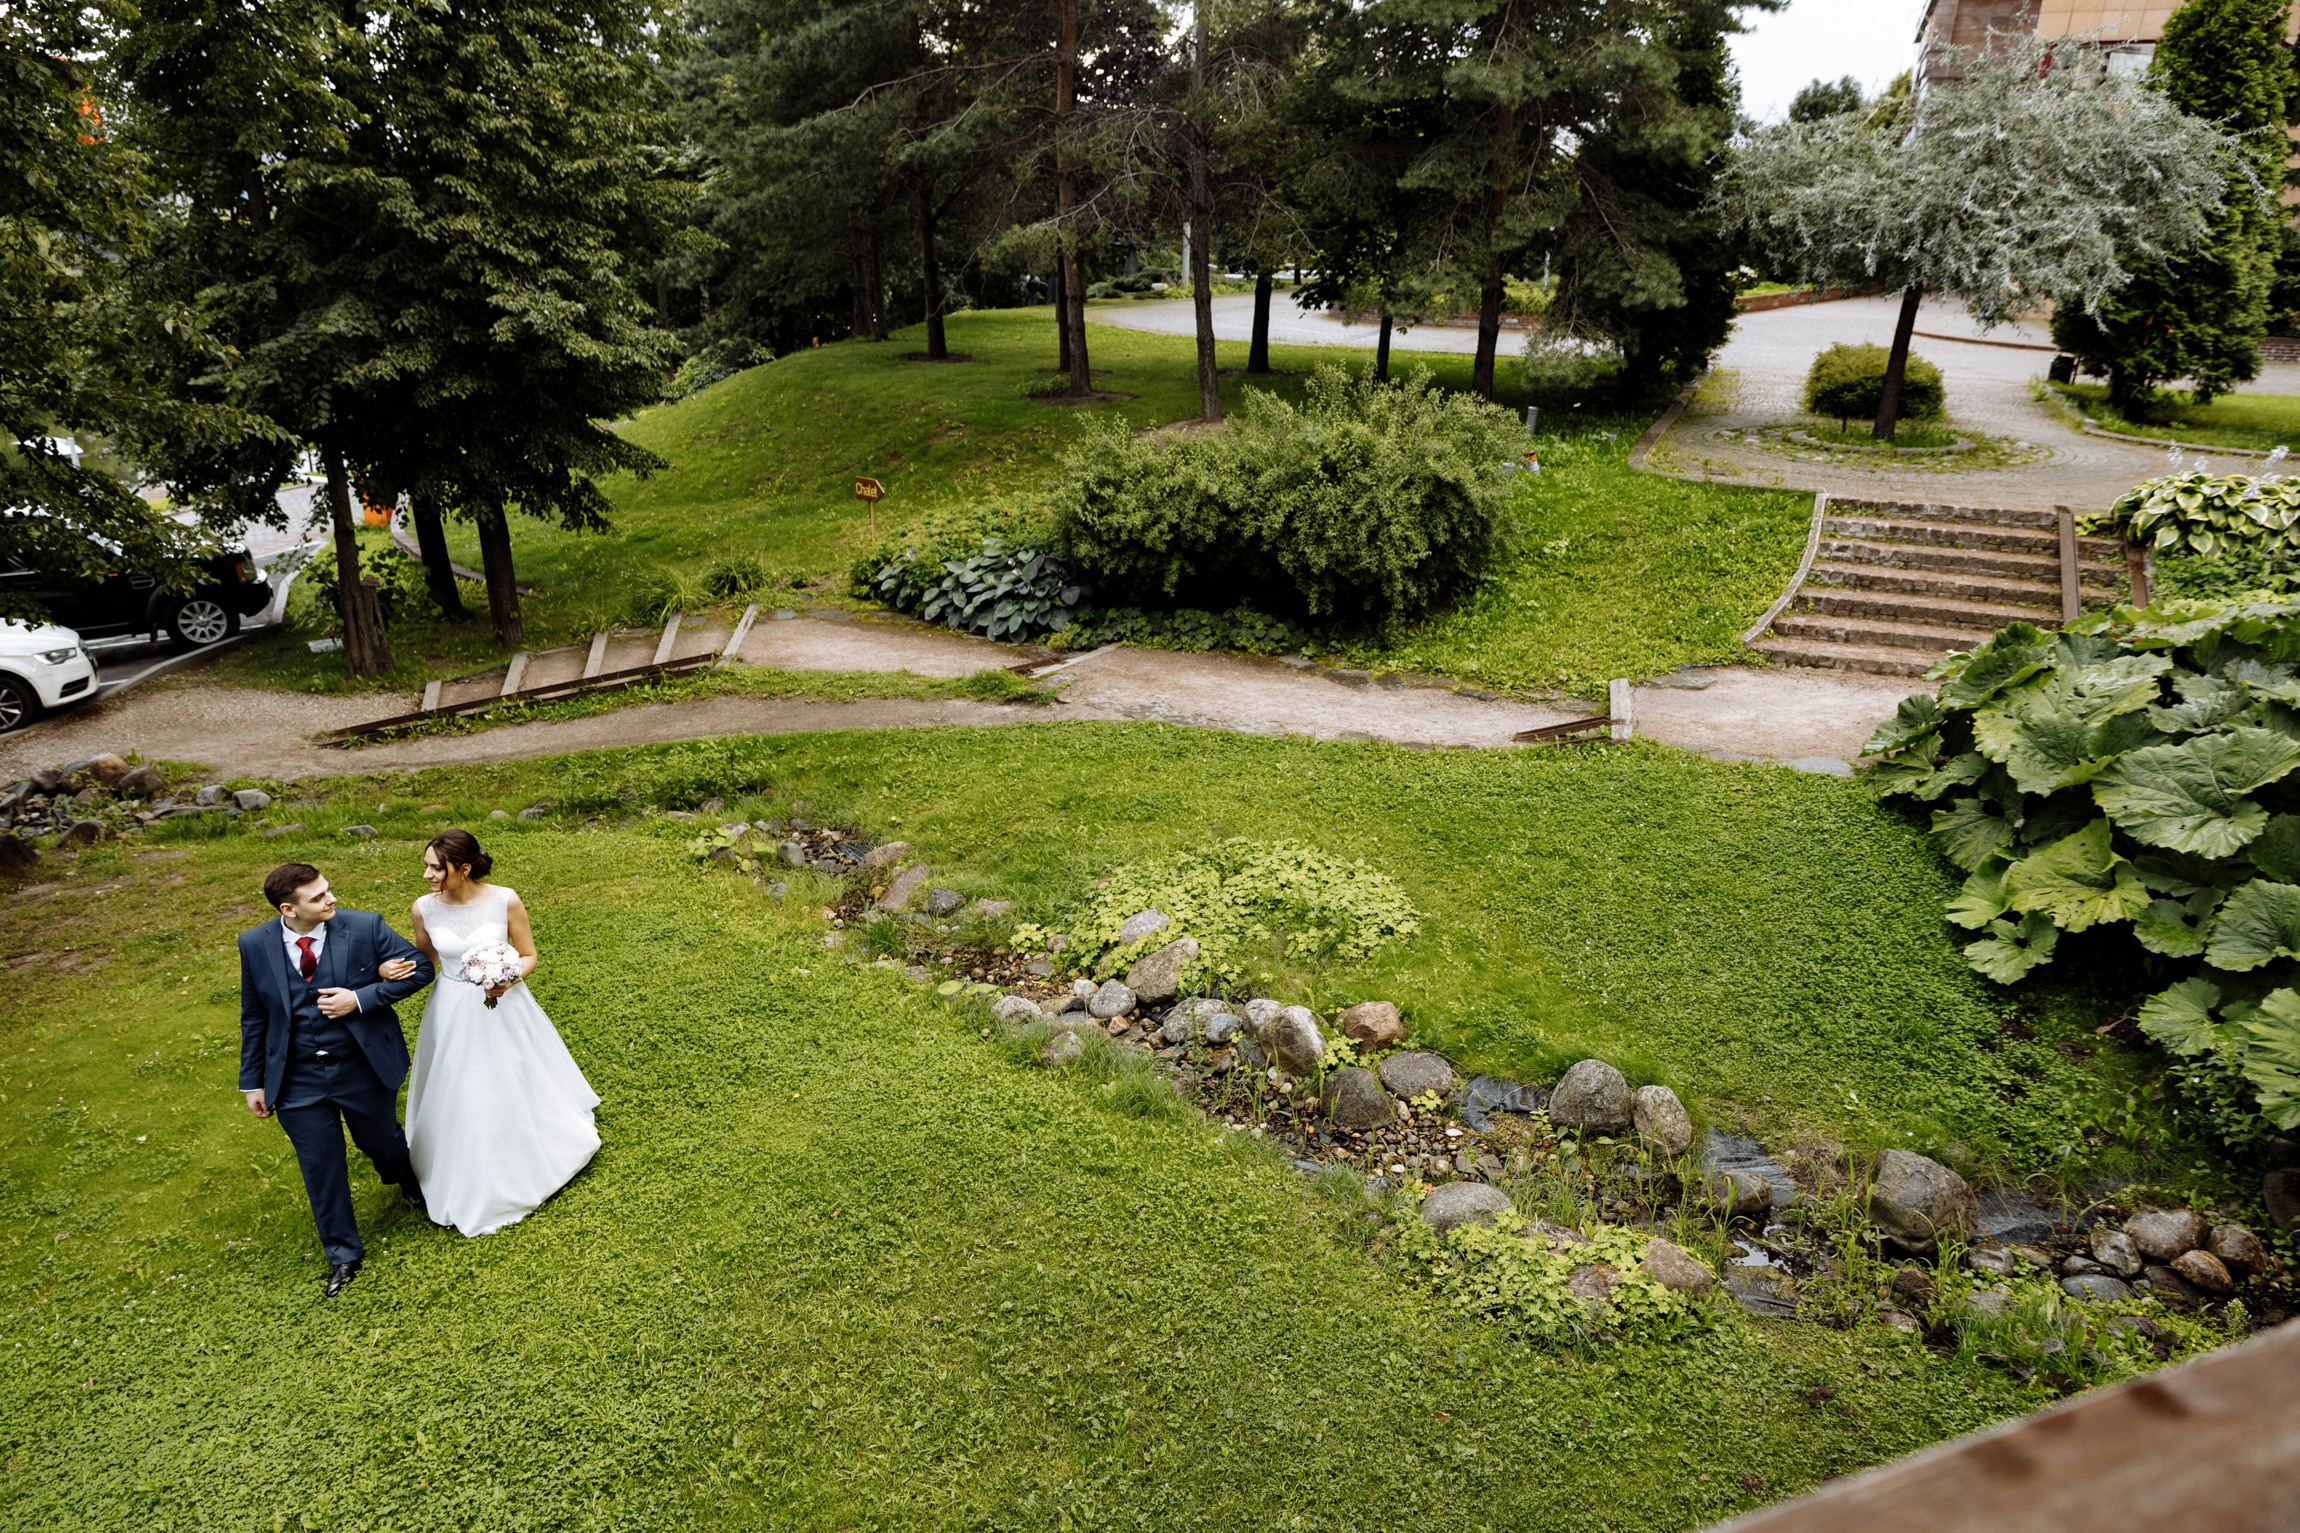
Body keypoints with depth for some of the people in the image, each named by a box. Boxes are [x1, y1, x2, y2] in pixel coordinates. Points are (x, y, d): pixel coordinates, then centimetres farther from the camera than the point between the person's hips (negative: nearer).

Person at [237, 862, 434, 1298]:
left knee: (382, 1143, 18)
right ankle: (343, 1254, 31)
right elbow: (254, 1017, 3)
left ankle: (411, 1184, 55)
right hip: (297, 1079, 1)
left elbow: (421, 968, -9)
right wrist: (252, 1082, 7)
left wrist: (361, 999, -20)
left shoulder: (365, 927, -14)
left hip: (364, 1070, -1)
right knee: (321, 1168, 11)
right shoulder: (255, 946, -7)